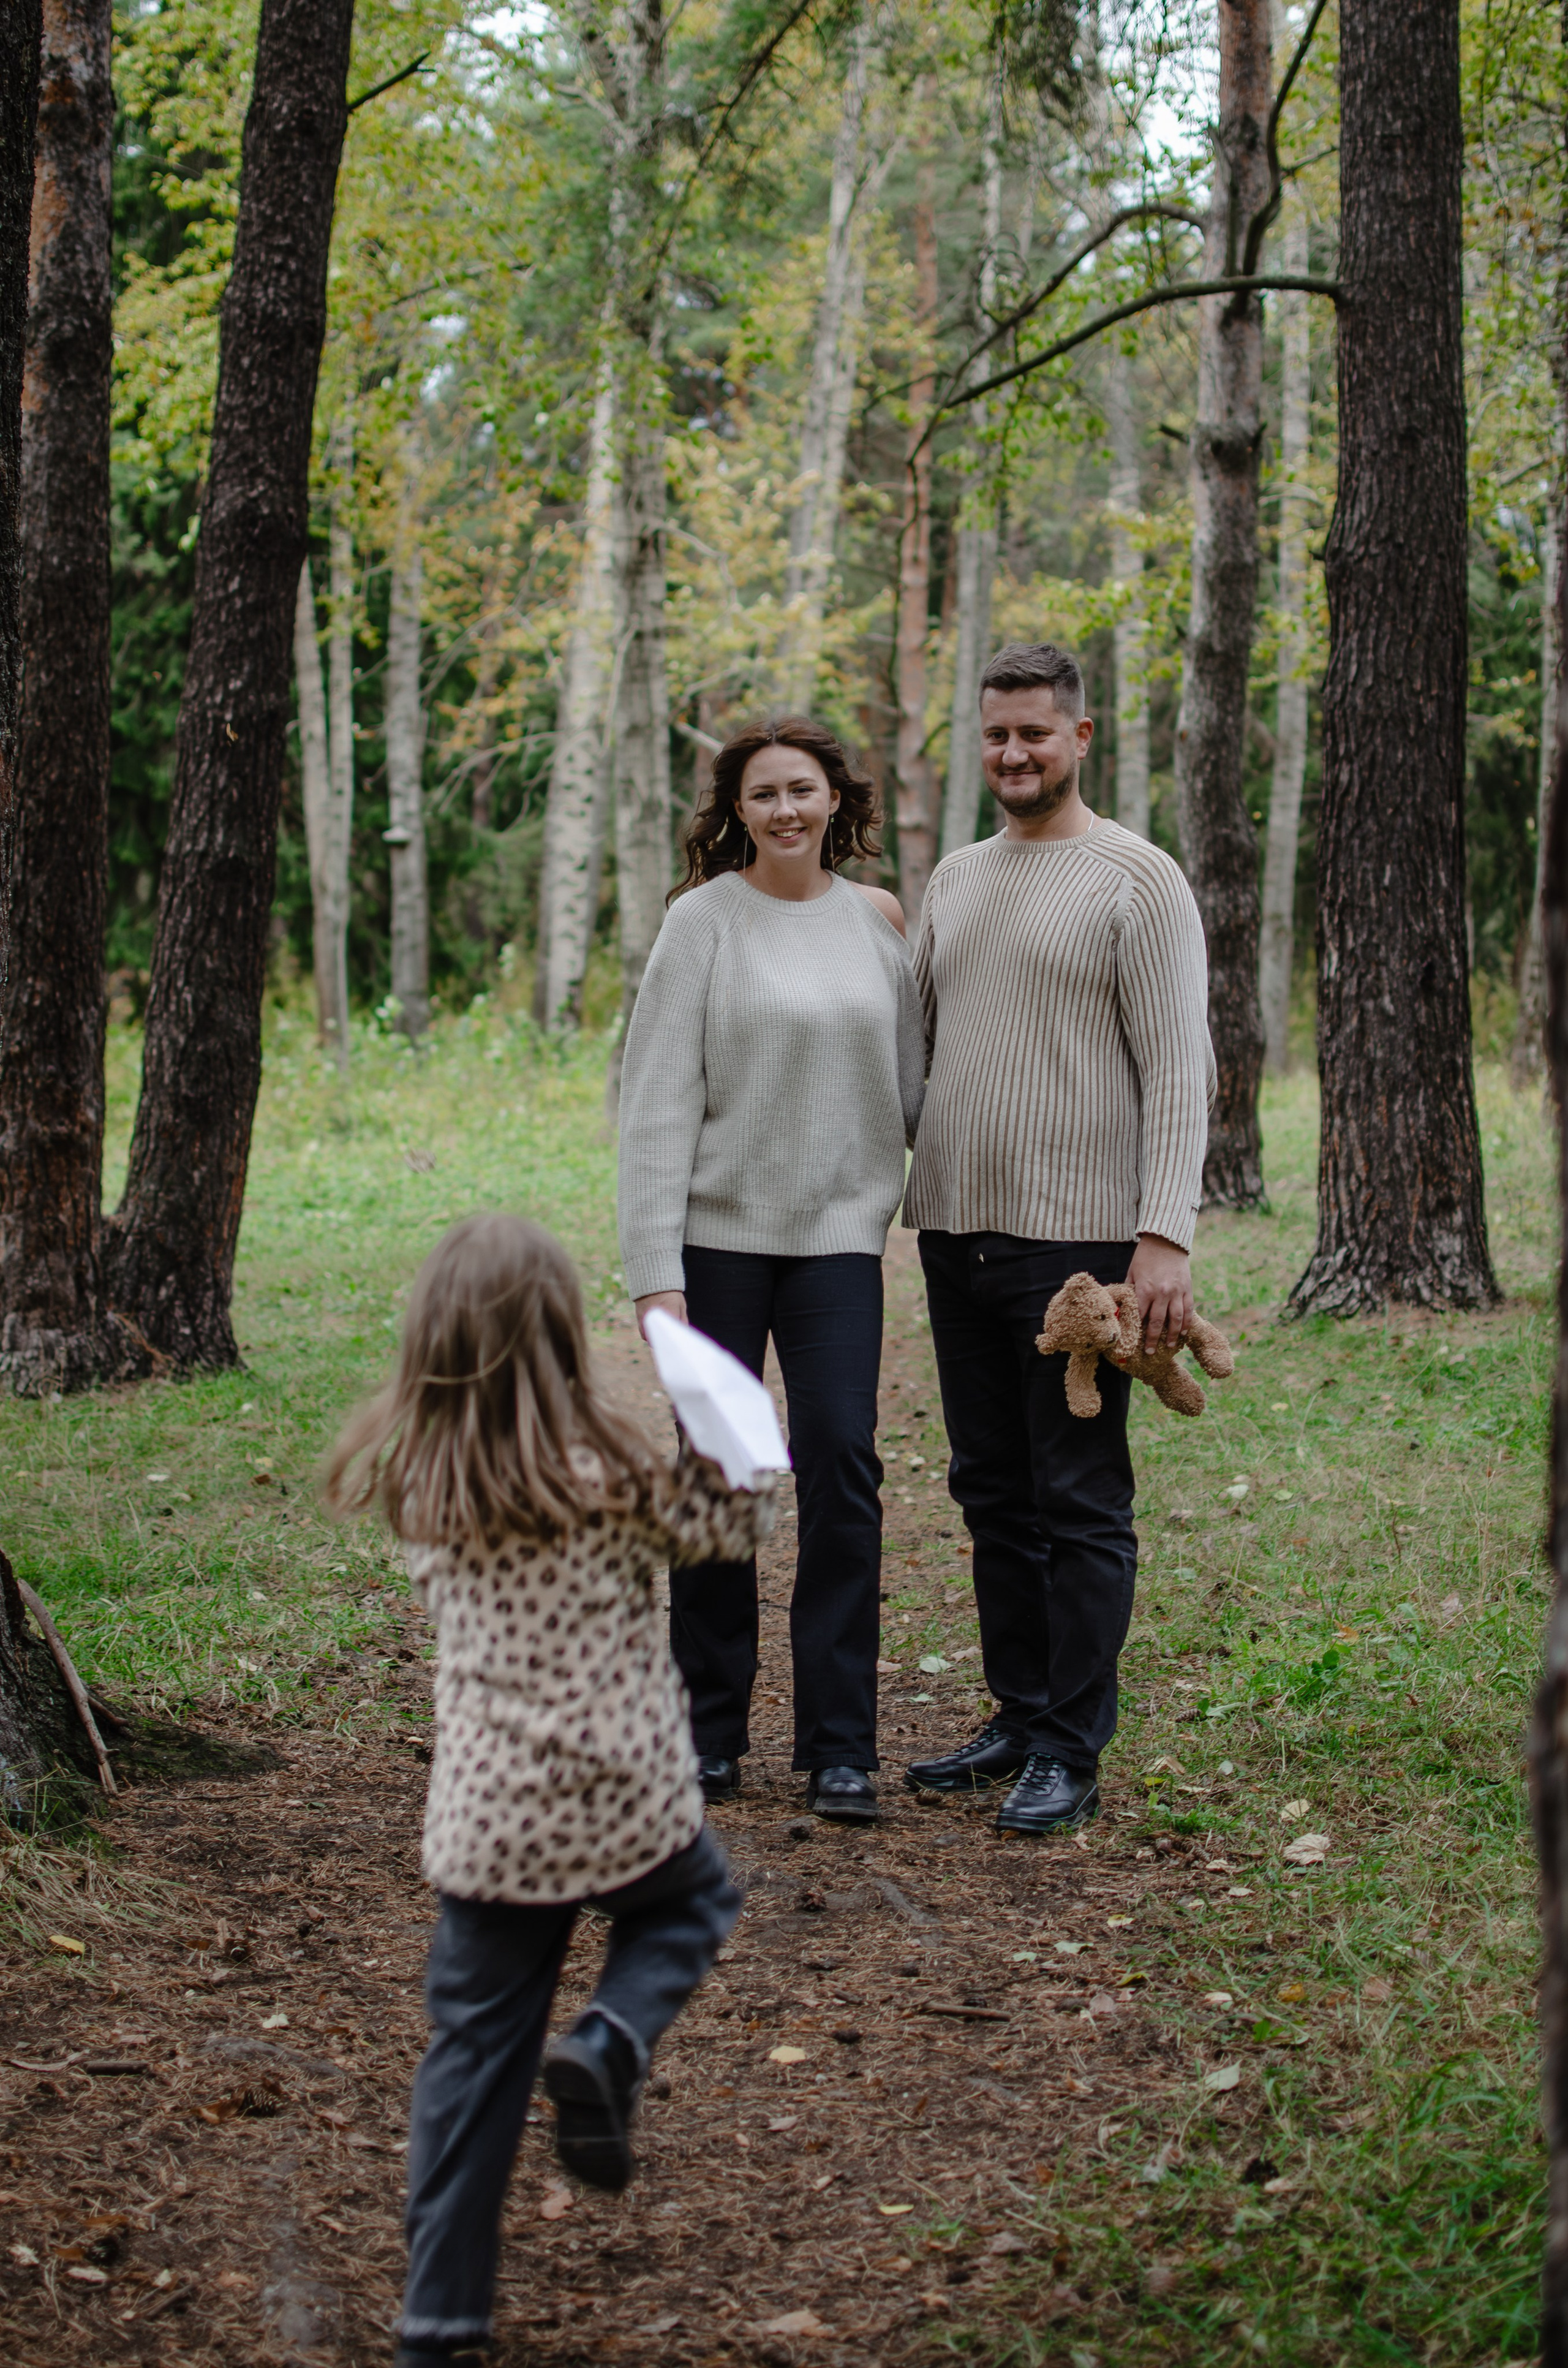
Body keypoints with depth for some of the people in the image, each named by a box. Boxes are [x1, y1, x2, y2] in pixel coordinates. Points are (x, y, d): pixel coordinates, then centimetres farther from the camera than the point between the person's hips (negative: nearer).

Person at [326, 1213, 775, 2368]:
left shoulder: (419, 1481, -5)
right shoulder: (611, 1466, -16)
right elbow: (734, 1522, -2)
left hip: (486, 1817, 3)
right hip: (622, 1801, -3)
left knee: (477, 2052, 11)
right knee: (692, 1906, 30)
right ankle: (610, 2046, 0)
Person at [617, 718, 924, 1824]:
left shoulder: (877, 920, 8)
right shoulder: (704, 920, -3)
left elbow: (911, 1078, 17)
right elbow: (659, 1100, -7)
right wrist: (655, 1270, -13)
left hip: (839, 1234, 2)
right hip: (719, 1233, -2)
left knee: (842, 1469, -5)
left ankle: (841, 1747, 2)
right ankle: (711, 1728, 18)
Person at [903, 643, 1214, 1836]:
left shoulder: (1138, 882, -5)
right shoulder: (956, 881, 16)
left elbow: (1178, 1071, -10)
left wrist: (1166, 1237, -19)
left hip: (1078, 1240, -7)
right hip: (956, 1235, 7)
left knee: (1080, 1503, -2)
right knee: (994, 1496, 12)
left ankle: (1073, 1754, 3)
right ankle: (1020, 1720, 22)